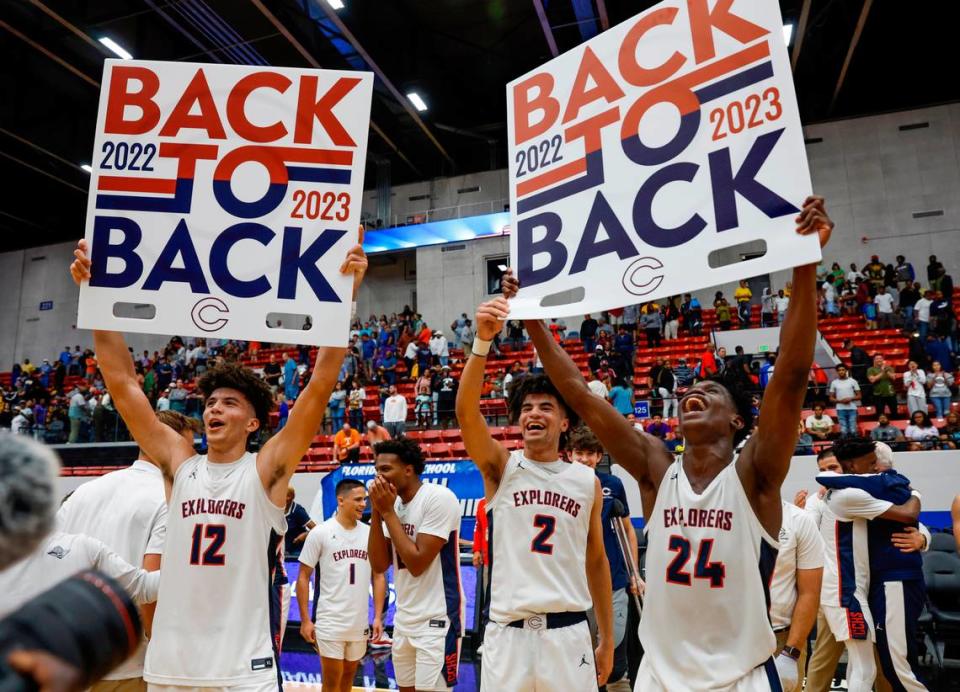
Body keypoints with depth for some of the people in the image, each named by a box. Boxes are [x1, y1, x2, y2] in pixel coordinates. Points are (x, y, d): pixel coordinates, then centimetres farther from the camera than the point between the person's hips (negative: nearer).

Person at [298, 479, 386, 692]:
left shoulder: (370, 533, 2)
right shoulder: (320, 533, -9)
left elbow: (378, 577, 7)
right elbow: (303, 577, -5)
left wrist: (378, 617, 1)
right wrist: (305, 619, -8)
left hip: (359, 622, 4)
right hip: (330, 622, -4)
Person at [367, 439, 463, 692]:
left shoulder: (439, 498, -18)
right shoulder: (394, 504, 5)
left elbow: (417, 563, -22)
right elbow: (379, 566, 3)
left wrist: (387, 512, -16)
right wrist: (376, 512, -7)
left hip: (437, 621, -8)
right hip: (404, 622, 8)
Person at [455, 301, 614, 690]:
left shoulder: (588, 481, 5)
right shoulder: (500, 466, -1)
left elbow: (596, 561, 12)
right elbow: (466, 410, -20)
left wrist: (607, 639, 14)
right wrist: (484, 340, -32)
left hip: (568, 634, 2)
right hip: (507, 633, -1)